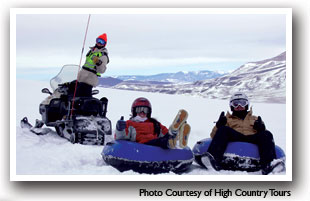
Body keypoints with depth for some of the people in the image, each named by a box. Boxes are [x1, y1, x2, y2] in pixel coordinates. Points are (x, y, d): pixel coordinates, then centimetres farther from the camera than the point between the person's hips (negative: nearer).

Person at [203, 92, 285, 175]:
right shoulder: (227, 119, 31)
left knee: (267, 134, -28)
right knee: (223, 129, -29)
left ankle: (268, 165, -52)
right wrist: (218, 126, -2)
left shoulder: (255, 119, 36)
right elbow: (214, 135, 19)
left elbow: (262, 134, 23)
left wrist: (261, 129, 0)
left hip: (252, 139, 1)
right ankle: (214, 160, -51)